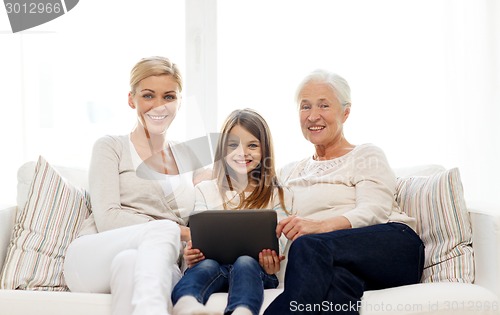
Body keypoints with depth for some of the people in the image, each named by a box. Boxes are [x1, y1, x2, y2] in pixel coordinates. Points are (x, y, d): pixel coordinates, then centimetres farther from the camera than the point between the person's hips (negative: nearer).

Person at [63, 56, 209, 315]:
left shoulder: (188, 158, 23)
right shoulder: (111, 147, 10)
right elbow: (107, 219, -4)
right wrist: (177, 232, -10)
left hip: (158, 266, 2)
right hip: (93, 260, -2)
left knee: (129, 262, -37)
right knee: (165, 229, -35)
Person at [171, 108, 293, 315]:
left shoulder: (277, 196, 15)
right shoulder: (206, 191, 19)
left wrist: (272, 264, -18)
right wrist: (191, 255, -14)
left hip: (256, 268, -1)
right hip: (213, 262, 1)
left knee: (245, 263, -36)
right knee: (207, 265, -34)